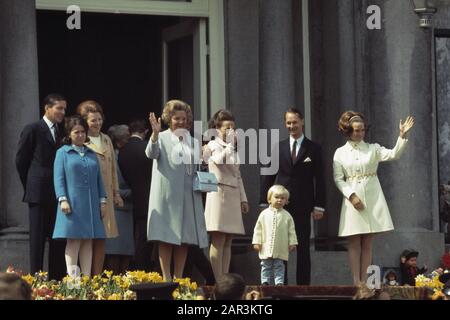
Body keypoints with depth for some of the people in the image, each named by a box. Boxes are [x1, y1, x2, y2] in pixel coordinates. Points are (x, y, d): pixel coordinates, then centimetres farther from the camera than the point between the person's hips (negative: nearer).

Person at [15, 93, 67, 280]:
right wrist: (30, 186, 4)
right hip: (39, 193, -5)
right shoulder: (33, 130, -3)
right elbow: (21, 160, 0)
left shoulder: (62, 133, 13)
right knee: (38, 237, -3)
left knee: (58, 238, 5)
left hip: (58, 194, 5)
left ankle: (57, 279, 8)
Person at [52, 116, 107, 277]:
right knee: (73, 241, -8)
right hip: (72, 204, -4)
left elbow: (99, 179, 17)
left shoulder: (92, 154, 17)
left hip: (91, 205, 4)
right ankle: (72, 278, -8)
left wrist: (103, 200, 10)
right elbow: (59, 178, -2)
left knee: (88, 242, 3)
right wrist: (63, 199, -13)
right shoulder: (62, 153, 4)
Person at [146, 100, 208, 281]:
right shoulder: (161, 138, 2)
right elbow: (151, 154, -19)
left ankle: (178, 278, 10)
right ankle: (166, 278, -4)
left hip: (188, 196, 5)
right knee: (166, 237, -6)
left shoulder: (193, 142, 16)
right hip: (166, 196, -5)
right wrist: (155, 134, -34)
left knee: (185, 239, 4)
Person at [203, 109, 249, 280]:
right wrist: (230, 144, -13)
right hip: (219, 193, -8)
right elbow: (220, 159, -23)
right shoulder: (213, 146, -1)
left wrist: (243, 199, 19)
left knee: (228, 242, 4)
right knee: (219, 240, -11)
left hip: (233, 196, 8)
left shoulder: (232, 149, 22)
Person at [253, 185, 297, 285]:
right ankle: (265, 282, 10)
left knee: (279, 266, 3)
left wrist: (292, 243, 3)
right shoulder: (264, 214, 3)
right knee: (266, 266, 6)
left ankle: (279, 282, 3)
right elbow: (258, 229, 5)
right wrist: (257, 242, 0)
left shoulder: (287, 216, 3)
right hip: (266, 246, 1)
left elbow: (291, 231, 6)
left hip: (281, 249, -1)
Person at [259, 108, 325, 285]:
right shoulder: (279, 147, 9)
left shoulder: (313, 149, 4)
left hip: (303, 206, -2)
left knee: (303, 248, 2)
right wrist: (264, 202, 2)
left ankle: (303, 284, 6)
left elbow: (319, 179, 2)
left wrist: (318, 206, -5)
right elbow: (268, 176, 9)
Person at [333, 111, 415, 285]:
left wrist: (402, 136, -23)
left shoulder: (373, 149, 7)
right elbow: (338, 179, 1)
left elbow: (393, 154, -9)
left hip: (372, 199, 1)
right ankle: (356, 282, -3)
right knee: (354, 242, -2)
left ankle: (364, 281, 4)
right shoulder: (340, 153, 5)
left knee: (367, 242, 3)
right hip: (353, 199, -1)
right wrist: (352, 196, -12)